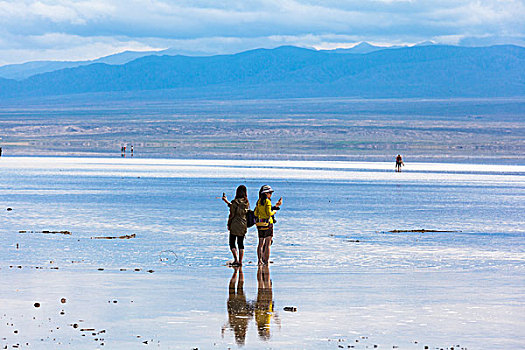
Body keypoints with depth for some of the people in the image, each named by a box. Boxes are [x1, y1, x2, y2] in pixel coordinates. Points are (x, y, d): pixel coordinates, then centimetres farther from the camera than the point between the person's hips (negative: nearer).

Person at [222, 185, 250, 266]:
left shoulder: (235, 202, -14)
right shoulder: (246, 202, 4)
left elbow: (232, 214, -11)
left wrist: (229, 224, 1)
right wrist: (227, 201, 27)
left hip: (235, 225, -5)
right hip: (244, 225, 5)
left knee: (232, 243, 4)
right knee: (241, 243, 11)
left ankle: (236, 259, -9)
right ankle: (240, 261, 9)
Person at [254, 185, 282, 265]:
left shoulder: (259, 201, 8)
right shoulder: (267, 201, -13)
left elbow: (255, 213, 9)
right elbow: (269, 213, -20)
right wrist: (274, 212, 2)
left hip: (259, 224, 7)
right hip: (268, 224, -7)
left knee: (261, 243, 13)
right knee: (268, 244, 0)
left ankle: (260, 260, 12)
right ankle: (266, 261, -1)